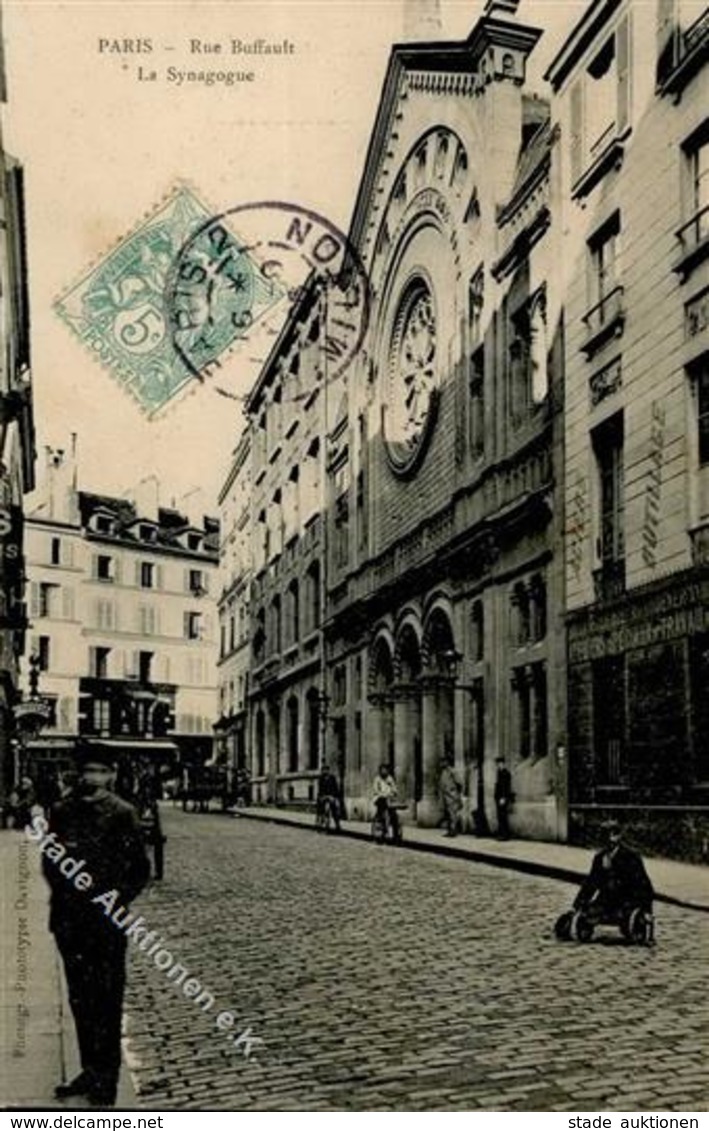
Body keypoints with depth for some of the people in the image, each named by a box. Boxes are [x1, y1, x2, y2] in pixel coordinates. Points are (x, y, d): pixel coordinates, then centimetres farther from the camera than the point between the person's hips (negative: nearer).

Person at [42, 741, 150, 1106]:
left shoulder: (122, 813, -6)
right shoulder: (63, 811, 5)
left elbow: (140, 869, -3)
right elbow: (49, 860, 12)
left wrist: (118, 897, -13)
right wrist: (62, 888, -2)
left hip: (107, 921, -4)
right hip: (70, 920, 4)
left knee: (107, 1000, 1)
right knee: (79, 997, 14)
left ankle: (106, 1077, 12)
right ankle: (91, 1070, 27)